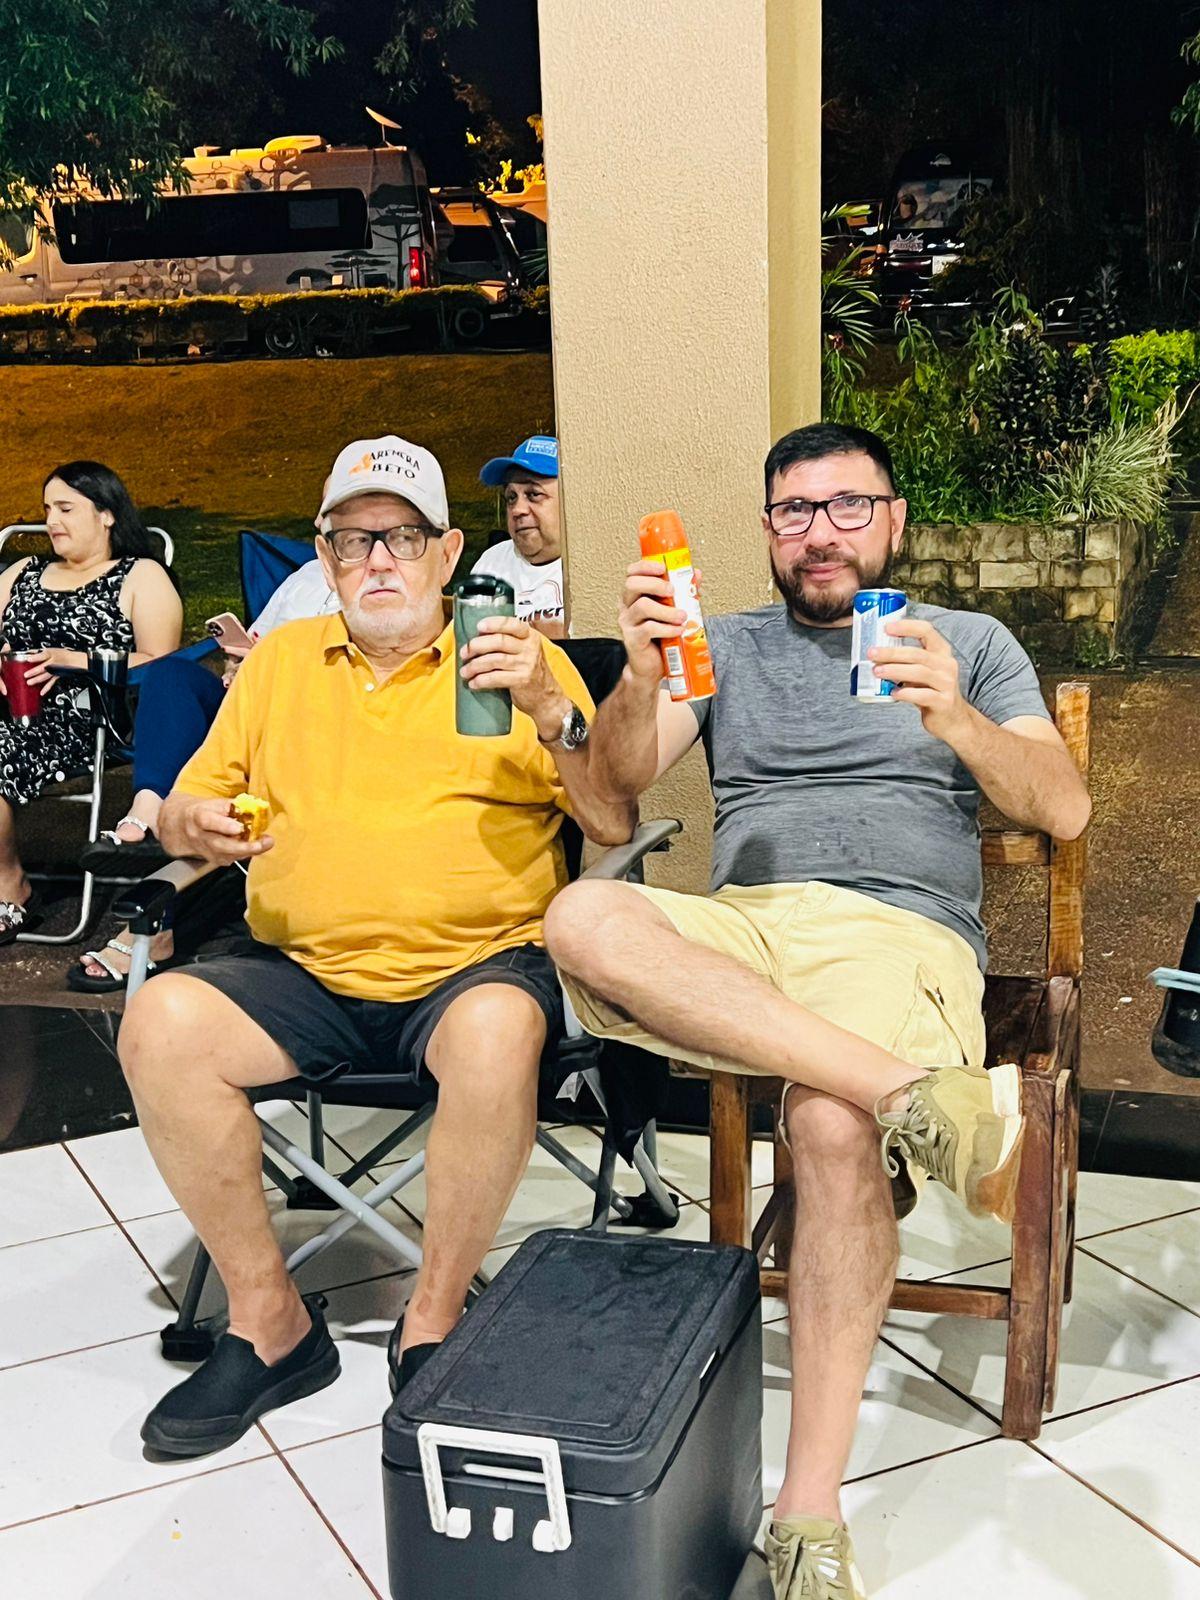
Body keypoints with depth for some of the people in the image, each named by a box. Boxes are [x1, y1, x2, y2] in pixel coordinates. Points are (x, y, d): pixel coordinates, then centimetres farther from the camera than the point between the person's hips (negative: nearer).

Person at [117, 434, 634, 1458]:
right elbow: (182, 813, 17)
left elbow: (616, 824, 2)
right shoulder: (280, 660, 19)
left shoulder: (518, 659, 10)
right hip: (304, 976, 3)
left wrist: (550, 710, -14)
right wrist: (197, 825, -7)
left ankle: (435, 1320, -13)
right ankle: (268, 1320, -8)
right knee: (161, 1020, -25)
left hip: (478, 965, -3)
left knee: (500, 1031, -36)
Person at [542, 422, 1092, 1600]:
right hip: (737, 927, 2)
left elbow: (1062, 809, 6)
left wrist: (955, 721, -14)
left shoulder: (969, 644, 20)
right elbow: (620, 784, 8)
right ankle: (922, 1093, -35)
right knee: (583, 919, -32)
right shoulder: (728, 646, 23)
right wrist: (641, 680, -14)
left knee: (834, 1128, -36)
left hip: (899, 933, -2)